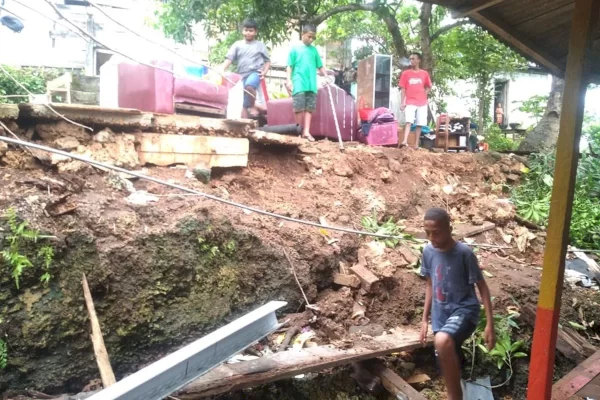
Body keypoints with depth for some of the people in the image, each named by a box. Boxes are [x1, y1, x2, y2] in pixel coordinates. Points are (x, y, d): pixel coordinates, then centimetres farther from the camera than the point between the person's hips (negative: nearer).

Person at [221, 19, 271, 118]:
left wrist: (264, 72, -7)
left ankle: (252, 106, -13)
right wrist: (222, 70, -14)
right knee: (243, 102, 3)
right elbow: (229, 59, 2)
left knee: (249, 86, -35)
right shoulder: (237, 44, 10)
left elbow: (268, 61, 12)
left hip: (255, 72, -4)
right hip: (242, 75, 4)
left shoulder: (260, 45, 8)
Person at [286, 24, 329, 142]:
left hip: (312, 84, 4)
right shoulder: (295, 48, 5)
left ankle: (306, 131, 3)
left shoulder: (314, 50, 15)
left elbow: (320, 66, 16)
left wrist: (326, 76, 4)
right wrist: (289, 80, -7)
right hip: (299, 84, -4)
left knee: (309, 108, 1)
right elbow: (290, 66, 3)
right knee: (299, 108, -5)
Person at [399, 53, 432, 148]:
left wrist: (424, 95, 2)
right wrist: (402, 102, -4)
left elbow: (428, 87, 19)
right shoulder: (405, 73, 4)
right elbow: (403, 89, 2)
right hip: (410, 102, -2)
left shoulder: (425, 73, 7)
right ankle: (405, 141, -28)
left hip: (422, 103, 2)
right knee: (409, 121, -18)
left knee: (419, 124, 1)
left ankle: (417, 144, 6)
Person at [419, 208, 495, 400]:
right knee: (450, 366, 11)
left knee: (442, 341, -34)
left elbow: (482, 287, -9)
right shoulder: (428, 252, 0)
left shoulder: (464, 253, -16)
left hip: (464, 310, -6)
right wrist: (425, 319, 13)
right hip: (440, 315, 6)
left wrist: (490, 323, -14)